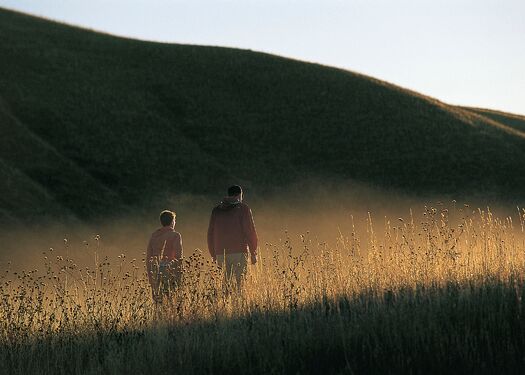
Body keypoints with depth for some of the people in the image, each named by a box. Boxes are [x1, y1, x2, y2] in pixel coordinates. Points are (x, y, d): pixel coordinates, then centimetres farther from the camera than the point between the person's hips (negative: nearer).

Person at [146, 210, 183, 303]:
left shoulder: (154, 235, 12)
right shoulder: (175, 235, -4)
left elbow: (148, 257, 13)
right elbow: (178, 257, -10)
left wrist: (150, 277, 18)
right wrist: (178, 277, -6)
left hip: (156, 272, 5)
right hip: (170, 271, -5)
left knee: (157, 300, 5)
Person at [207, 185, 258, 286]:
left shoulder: (216, 211, 14)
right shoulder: (243, 208, 1)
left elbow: (210, 234, 16)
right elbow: (250, 231, -4)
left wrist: (213, 255, 21)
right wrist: (253, 253, 0)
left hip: (221, 254, 4)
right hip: (239, 252, -4)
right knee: (240, 281, -7)